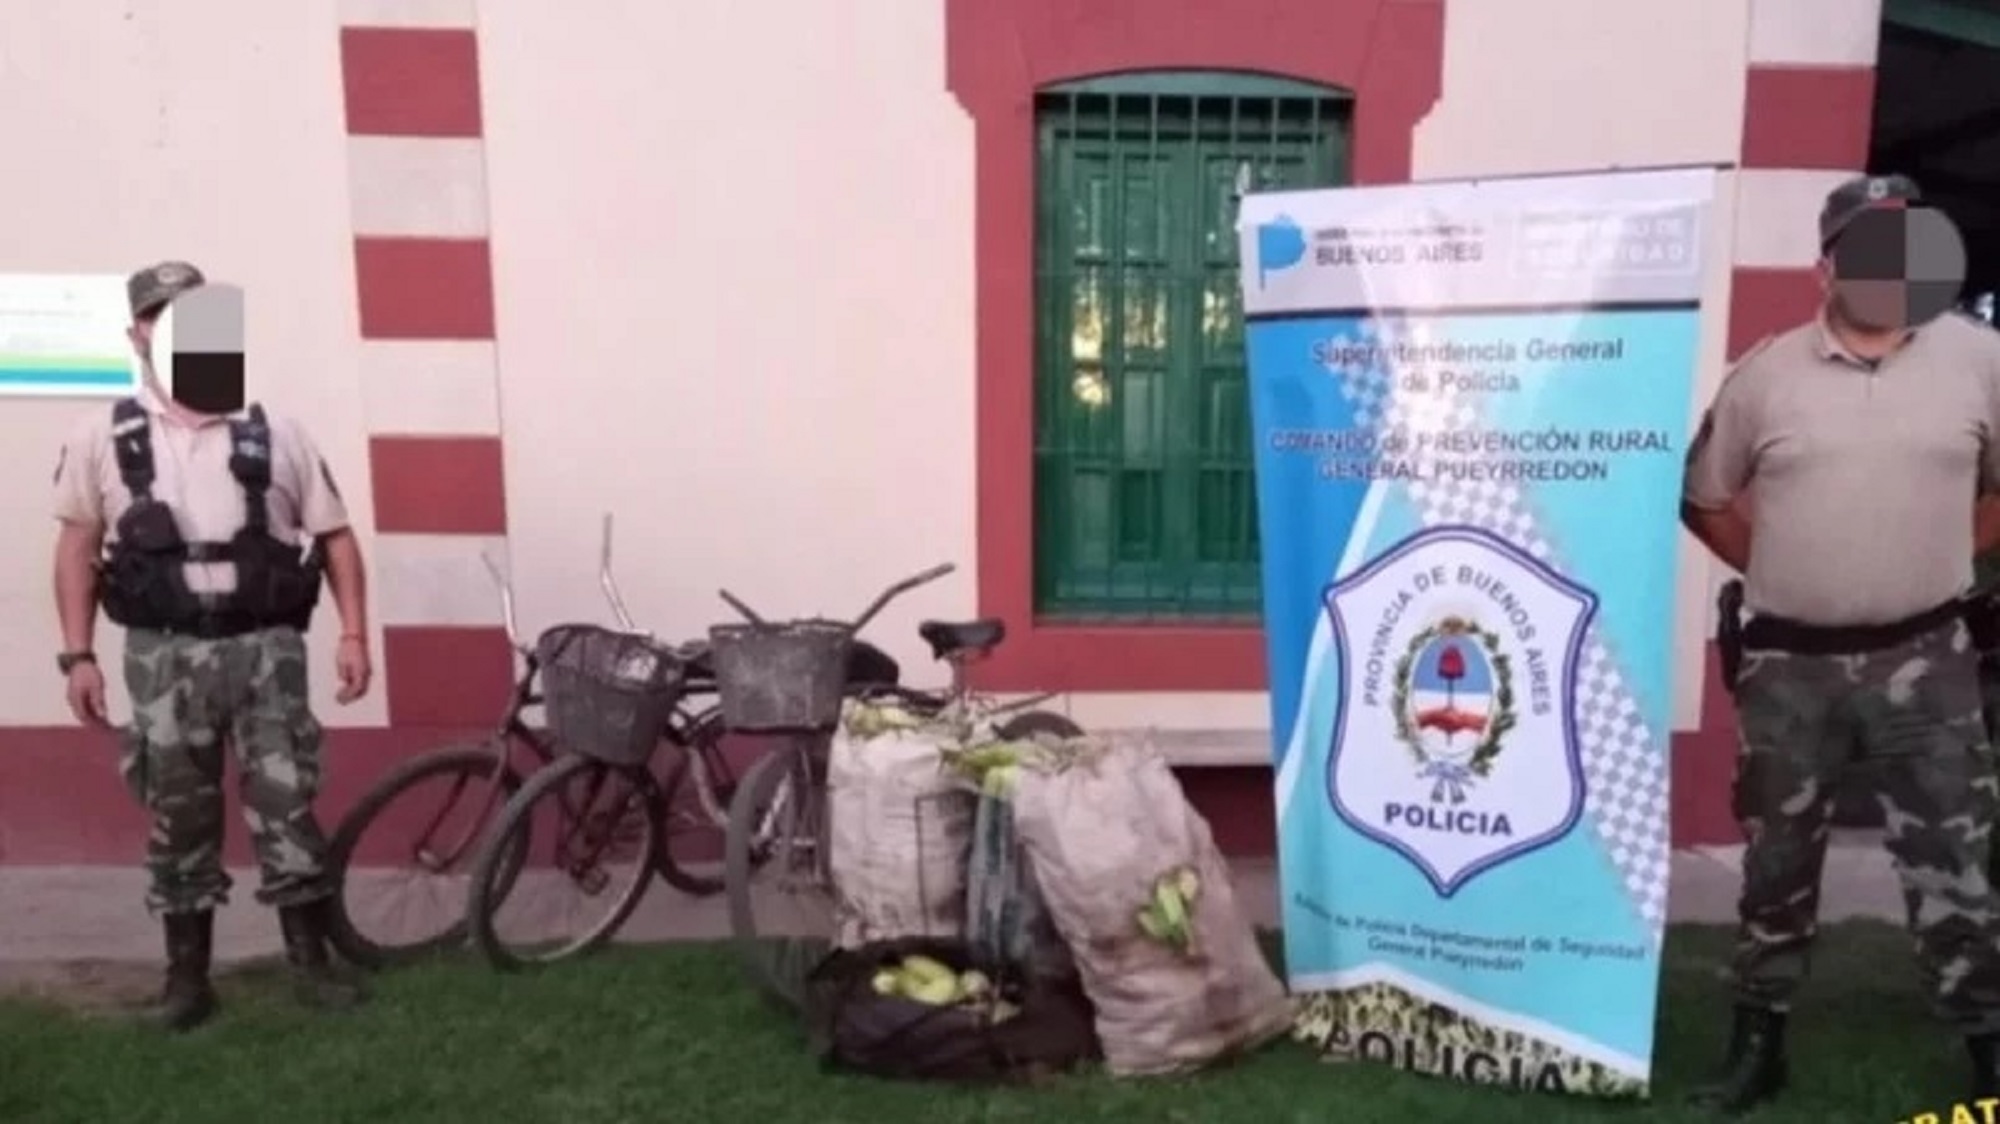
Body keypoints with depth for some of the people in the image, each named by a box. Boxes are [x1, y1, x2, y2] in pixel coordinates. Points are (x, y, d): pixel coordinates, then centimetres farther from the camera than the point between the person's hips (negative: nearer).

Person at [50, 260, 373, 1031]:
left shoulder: (274, 436, 2)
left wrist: (353, 635, -3)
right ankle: (187, 975, 23)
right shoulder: (103, 439, 3)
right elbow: (77, 547, 9)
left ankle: (311, 962, 15)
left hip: (265, 648, 0)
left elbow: (335, 536, 4)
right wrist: (78, 655, 3)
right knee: (179, 819, 10)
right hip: (164, 655, 1)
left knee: (287, 808, 2)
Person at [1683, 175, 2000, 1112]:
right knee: (1777, 864, 12)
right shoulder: (1766, 374, -1)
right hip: (1789, 664, 1)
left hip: (1923, 660, 0)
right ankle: (1759, 1044, 26)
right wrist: (1779, 572, 5)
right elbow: (1703, 499, 9)